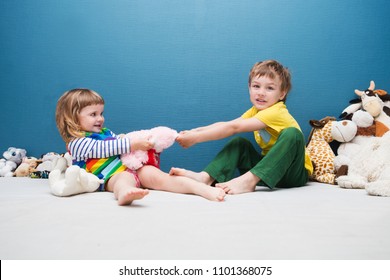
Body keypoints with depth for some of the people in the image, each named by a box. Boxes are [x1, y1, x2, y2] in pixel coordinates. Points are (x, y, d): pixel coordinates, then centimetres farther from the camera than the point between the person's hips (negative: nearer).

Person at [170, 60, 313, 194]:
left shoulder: (276, 112, -22)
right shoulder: (256, 110, 6)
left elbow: (234, 127, -29)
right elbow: (227, 124, -5)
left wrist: (195, 138, -30)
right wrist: (194, 131, -20)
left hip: (295, 172, -7)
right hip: (270, 167, 7)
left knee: (292, 134, -33)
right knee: (239, 142, -8)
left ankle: (248, 180, -39)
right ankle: (206, 177, -27)